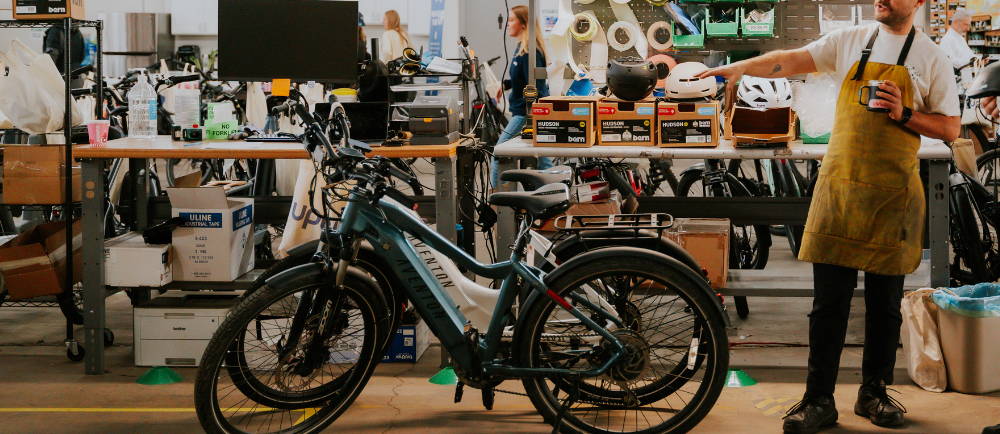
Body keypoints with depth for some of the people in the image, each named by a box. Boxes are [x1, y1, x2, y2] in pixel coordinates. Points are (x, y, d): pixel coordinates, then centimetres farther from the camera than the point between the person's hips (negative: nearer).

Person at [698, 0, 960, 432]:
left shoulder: (932, 58, 3)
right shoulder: (851, 41, 7)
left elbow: (950, 128, 4)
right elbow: (790, 60, 0)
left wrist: (904, 115, -12)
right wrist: (739, 67, -14)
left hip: (893, 196, -1)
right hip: (838, 186, 1)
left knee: (885, 303, 9)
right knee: (828, 302, 1)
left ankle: (874, 393, 24)